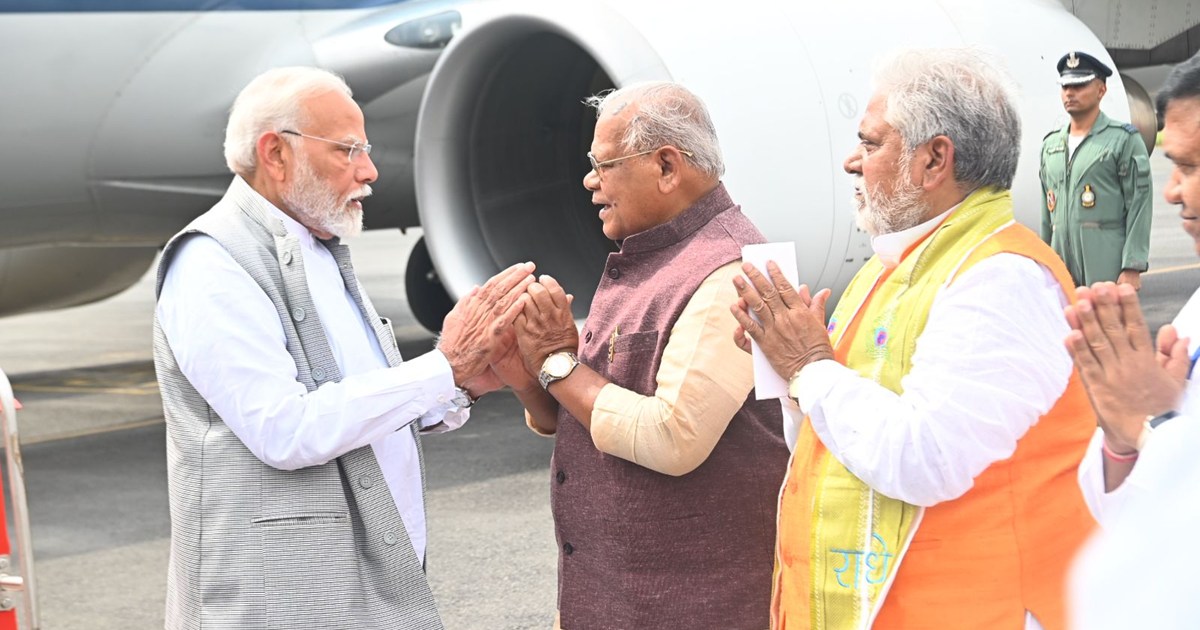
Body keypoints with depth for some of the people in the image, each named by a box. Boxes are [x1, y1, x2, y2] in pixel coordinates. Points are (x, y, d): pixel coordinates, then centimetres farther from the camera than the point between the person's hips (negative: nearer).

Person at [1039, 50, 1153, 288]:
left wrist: (1132, 268, -13)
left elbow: (1139, 208, -6)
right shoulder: (1051, 144, 16)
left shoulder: (1125, 140, -1)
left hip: (1106, 268, -5)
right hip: (1061, 268, 5)